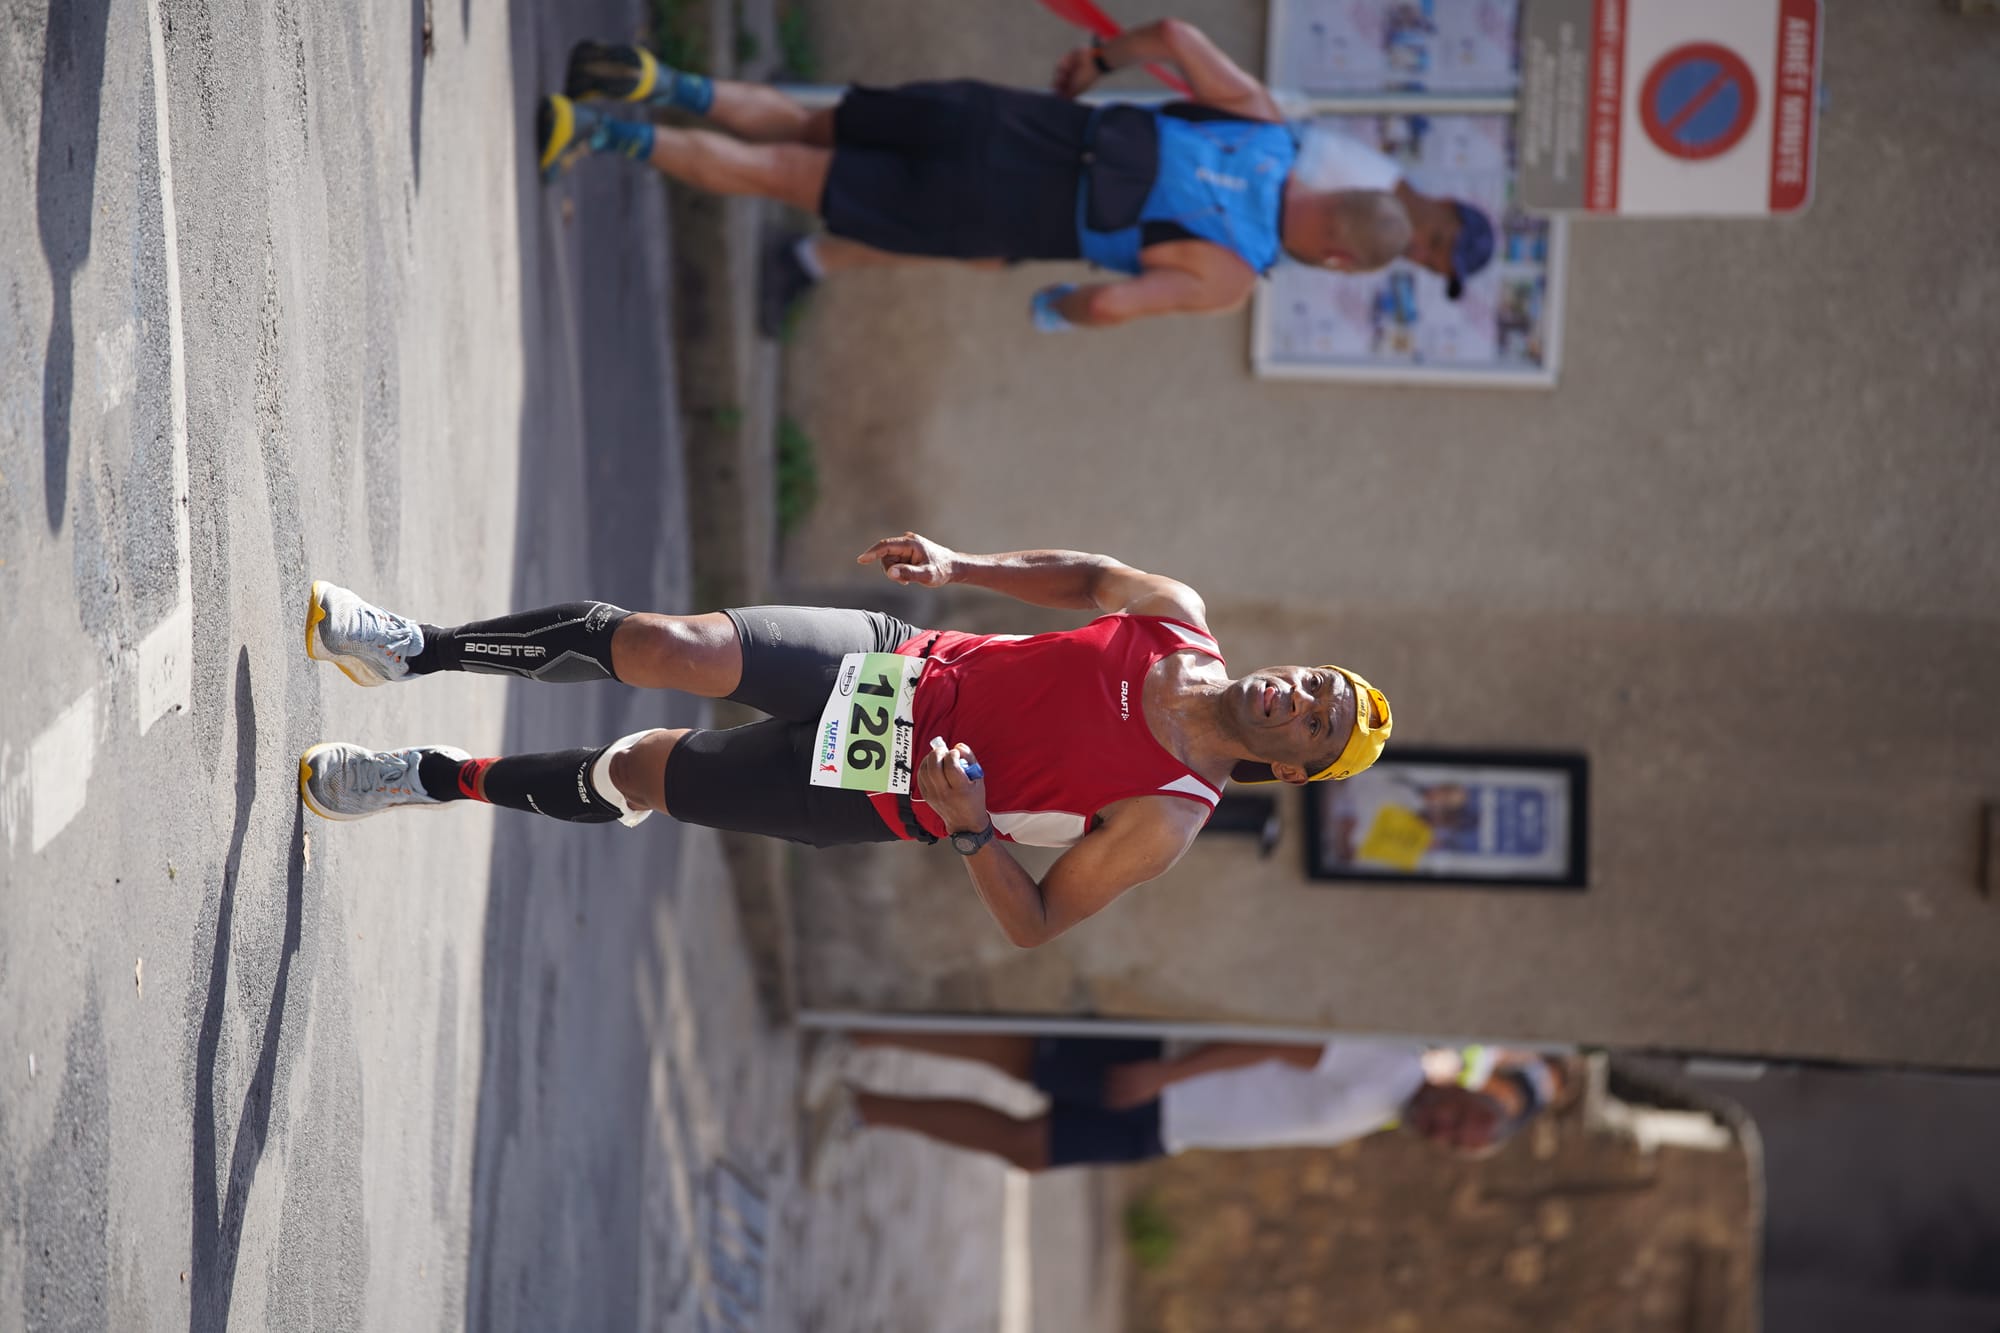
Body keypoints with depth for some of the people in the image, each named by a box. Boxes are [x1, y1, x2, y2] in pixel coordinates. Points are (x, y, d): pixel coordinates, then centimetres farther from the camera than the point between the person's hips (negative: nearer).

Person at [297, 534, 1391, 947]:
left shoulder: (1166, 822, -18)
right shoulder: (1180, 620, -5)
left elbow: (1036, 927, -13)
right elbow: (1086, 576, 14)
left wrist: (972, 826, -28)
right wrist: (961, 565, 1)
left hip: (891, 793, -4)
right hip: (899, 664, 4)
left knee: (642, 775, -5)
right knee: (664, 645, -10)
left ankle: (439, 778, 19)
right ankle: (418, 651, 6)